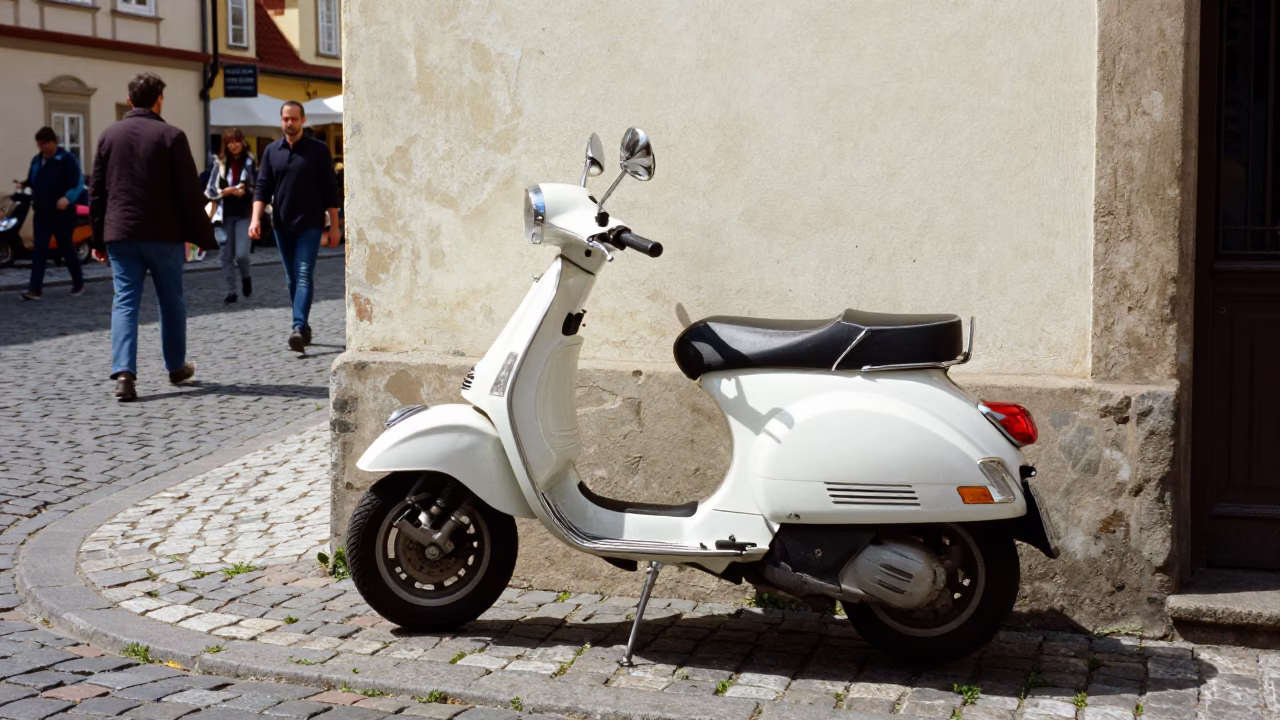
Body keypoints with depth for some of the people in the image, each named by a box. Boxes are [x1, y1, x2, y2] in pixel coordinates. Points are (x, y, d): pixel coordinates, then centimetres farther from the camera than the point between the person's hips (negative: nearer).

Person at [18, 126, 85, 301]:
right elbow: (33, 181, 20)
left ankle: (78, 283, 24)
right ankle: (35, 288, -7)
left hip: (62, 213, -6)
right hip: (42, 213, 6)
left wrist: (68, 198, -31)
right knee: (39, 250, -3)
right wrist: (24, 184, -2)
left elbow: (78, 183, -15)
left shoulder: (67, 159, -10)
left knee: (66, 248, 5)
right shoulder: (36, 160, 11)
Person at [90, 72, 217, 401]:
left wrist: (99, 236, 17)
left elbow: (97, 192, 10)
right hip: (164, 234, -3)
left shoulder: (109, 136, 7)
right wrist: (202, 235, -1)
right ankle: (176, 367, 25)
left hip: (120, 233, 3)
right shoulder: (171, 136, -6)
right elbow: (190, 192, -7)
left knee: (125, 301, 1)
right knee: (171, 301, 13)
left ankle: (123, 372, -15)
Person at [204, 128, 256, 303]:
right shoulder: (220, 165, 6)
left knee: (241, 254, -11)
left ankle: (246, 278, 21)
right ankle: (231, 291, 12)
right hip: (225, 215, 3)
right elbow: (210, 191, 4)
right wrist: (228, 191, -10)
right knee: (227, 256, 3)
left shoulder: (252, 163, 0)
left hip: (244, 215, -3)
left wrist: (246, 191, -16)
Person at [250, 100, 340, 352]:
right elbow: (263, 187, 5)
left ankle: (299, 328, -24)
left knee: (304, 276, -14)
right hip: (282, 226, 4)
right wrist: (256, 218, -10)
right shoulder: (272, 151, 8)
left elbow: (330, 190, 0)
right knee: (292, 279, 10)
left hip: (310, 225, -4)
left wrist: (334, 226, -3)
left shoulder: (318, 150, -1)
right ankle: (303, 326, 20)